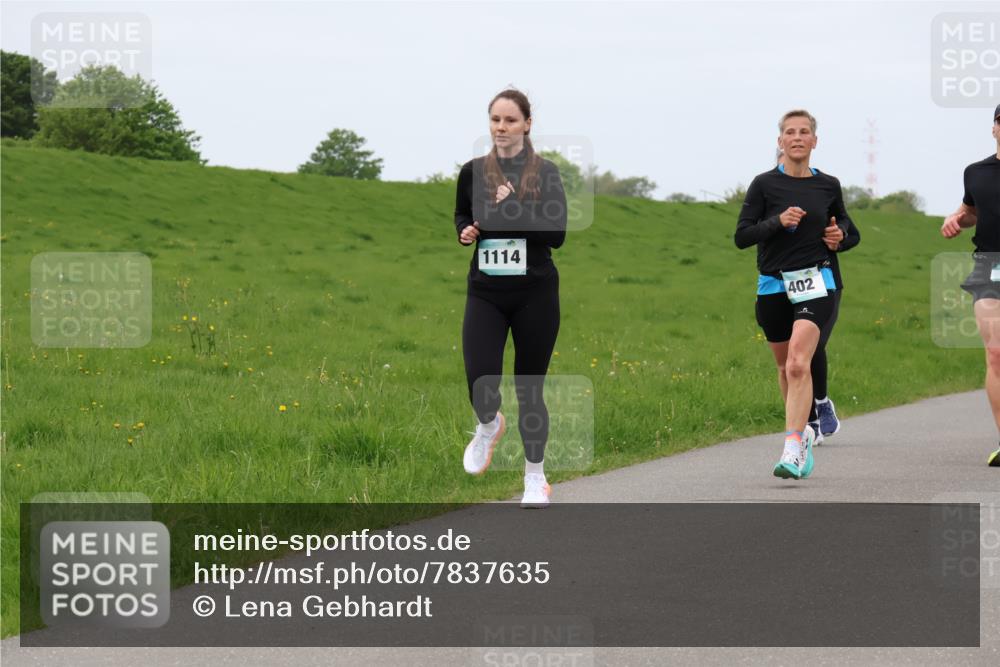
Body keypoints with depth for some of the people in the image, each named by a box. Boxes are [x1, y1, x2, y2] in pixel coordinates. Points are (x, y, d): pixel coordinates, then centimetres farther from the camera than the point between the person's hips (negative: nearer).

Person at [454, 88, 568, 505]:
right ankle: (488, 426, 23)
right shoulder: (473, 172, 3)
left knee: (529, 388, 5)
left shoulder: (545, 173, -4)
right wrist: (465, 231, -1)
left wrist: (513, 208, -20)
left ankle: (535, 477, 22)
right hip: (485, 294, 1)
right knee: (481, 385, -13)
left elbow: (557, 234, -11)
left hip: (535, 294, -1)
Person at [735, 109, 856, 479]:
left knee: (798, 363, -19)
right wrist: (777, 222, -19)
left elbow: (845, 227, 24)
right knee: (785, 365, 14)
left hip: (814, 284, -1)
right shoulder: (765, 184, -1)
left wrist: (839, 236, 1)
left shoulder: (828, 185, 6)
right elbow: (741, 236, -5)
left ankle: (793, 449, -26)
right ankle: (804, 430, 37)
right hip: (773, 285, 1)